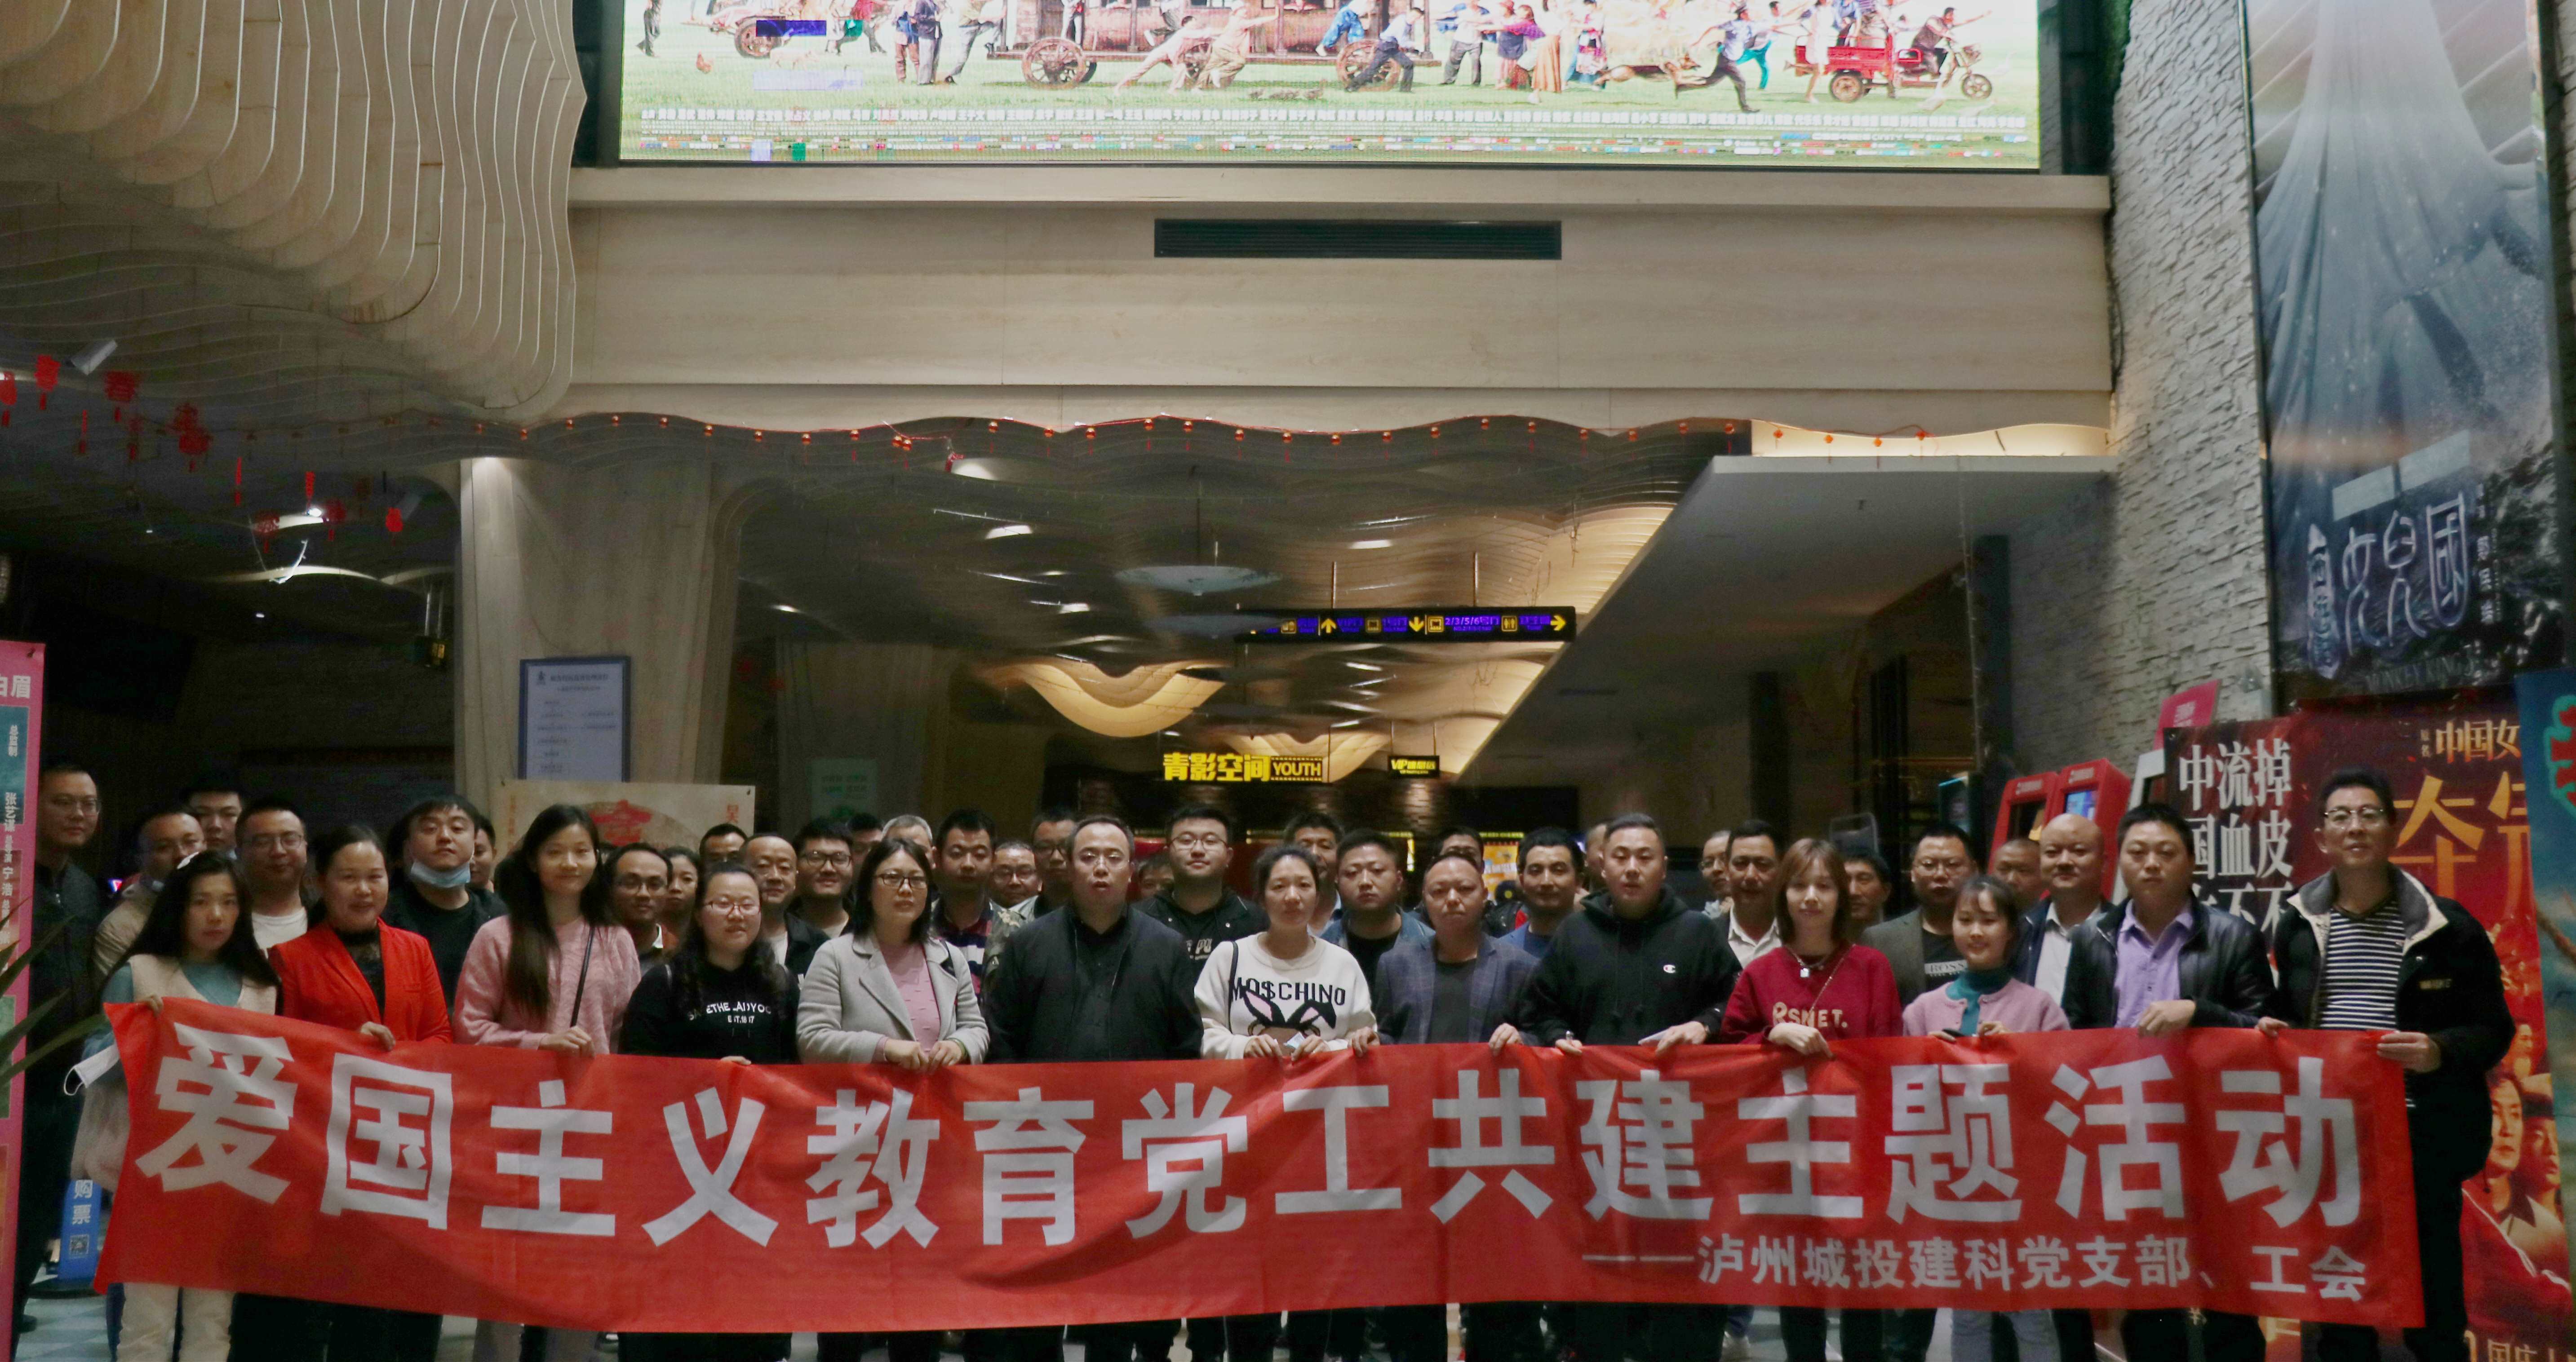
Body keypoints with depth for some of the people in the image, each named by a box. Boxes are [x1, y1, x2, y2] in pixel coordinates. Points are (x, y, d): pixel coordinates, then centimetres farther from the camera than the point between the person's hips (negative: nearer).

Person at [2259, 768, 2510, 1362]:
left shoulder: (2445, 926, -2)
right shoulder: (2296, 927, 8)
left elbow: (2493, 1027, -1)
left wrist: (2440, 1051, -19)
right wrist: (2271, 1029, -4)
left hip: (2422, 1140, -3)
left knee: (2433, 1310, 6)